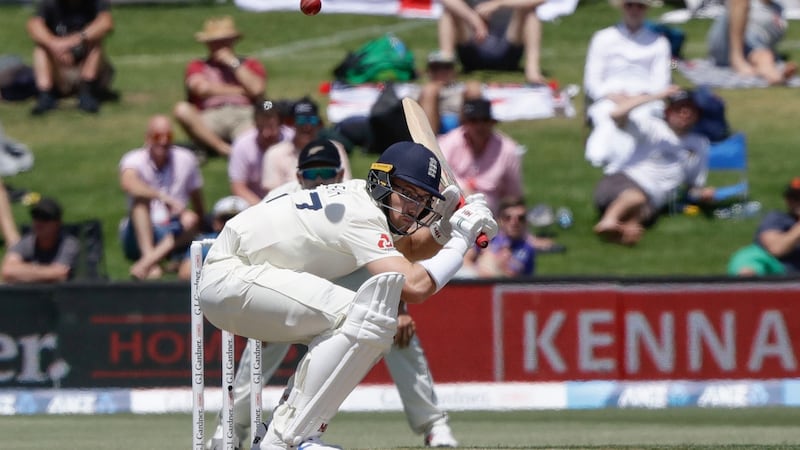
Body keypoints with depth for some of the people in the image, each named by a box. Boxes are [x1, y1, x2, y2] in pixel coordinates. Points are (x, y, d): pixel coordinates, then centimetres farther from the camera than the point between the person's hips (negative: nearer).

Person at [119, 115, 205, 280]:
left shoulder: (186, 160, 1)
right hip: (141, 235, -2)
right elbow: (128, 184, -33)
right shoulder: (134, 160, -9)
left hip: (175, 235, 2)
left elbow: (198, 202, 10)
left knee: (190, 219, -29)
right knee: (140, 197, -28)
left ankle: (146, 263, -42)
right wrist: (163, 196, -43)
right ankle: (150, 260, -46)